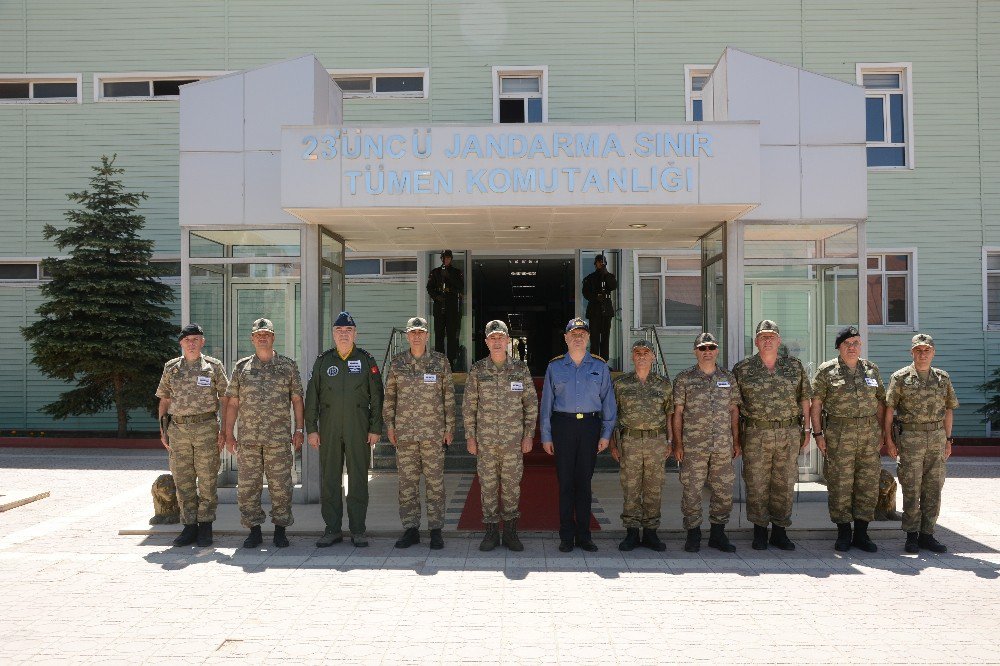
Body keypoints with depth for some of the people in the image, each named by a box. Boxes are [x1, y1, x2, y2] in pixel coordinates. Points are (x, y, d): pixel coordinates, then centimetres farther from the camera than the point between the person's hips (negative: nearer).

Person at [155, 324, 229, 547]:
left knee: (207, 479, 0)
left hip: (206, 428, -2)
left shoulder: (214, 366, 3)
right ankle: (189, 527, 14)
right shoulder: (171, 368, 10)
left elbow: (225, 399, 3)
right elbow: (164, 400, 14)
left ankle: (205, 527, 9)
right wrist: (163, 431, 8)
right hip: (178, 428, 3)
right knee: (183, 480, 5)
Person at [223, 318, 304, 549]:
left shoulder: (288, 366, 6)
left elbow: (297, 399, 6)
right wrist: (228, 434, 4)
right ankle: (254, 530, 15)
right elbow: (233, 403, 10)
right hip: (247, 438, 2)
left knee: (280, 485, 1)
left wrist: (299, 430, -1)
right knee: (247, 486, 4)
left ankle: (280, 529, 13)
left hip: (279, 438, -1)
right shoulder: (241, 367, 10)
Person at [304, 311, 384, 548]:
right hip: (329, 430, 2)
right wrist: (311, 429, 1)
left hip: (359, 430, -1)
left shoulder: (366, 360, 5)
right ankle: (332, 530, 14)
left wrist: (375, 429, -3)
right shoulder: (323, 361, 9)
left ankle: (358, 530, 10)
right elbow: (312, 397, 8)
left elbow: (376, 397, 3)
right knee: (329, 480, 4)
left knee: (358, 479, 2)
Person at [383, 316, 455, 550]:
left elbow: (449, 396, 3)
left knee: (435, 482, 1)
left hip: (433, 432, -2)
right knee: (407, 482, 5)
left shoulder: (440, 361, 2)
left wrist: (450, 427, 0)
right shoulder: (397, 363, 7)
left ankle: (436, 531, 9)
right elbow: (389, 396, 10)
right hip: (405, 432, 2)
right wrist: (389, 425, 4)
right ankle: (411, 529, 14)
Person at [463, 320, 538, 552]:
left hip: (514, 438, 0)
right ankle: (491, 532, 15)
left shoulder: (521, 369, 1)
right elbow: (469, 405, 4)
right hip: (485, 439, 0)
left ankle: (510, 532, 16)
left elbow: (531, 403, 4)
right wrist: (470, 436, 0)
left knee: (512, 484, 5)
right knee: (488, 485, 5)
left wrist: (529, 435, 0)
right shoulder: (477, 370, 1)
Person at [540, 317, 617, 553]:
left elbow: (608, 401, 7)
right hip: (562, 425, 0)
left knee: (584, 481, 5)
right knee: (565, 481, 2)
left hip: (590, 426, 1)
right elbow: (546, 403, 6)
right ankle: (566, 536, 9)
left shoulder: (599, 366, 7)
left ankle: (584, 535, 13)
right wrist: (546, 436, 2)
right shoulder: (555, 366, 6)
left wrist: (606, 434, 1)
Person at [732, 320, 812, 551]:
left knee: (785, 484, 7)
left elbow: (804, 398, 11)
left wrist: (806, 429, 7)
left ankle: (779, 531, 19)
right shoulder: (743, 369, 1)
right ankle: (759, 531, 14)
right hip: (756, 434, -2)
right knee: (757, 484, 2)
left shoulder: (794, 366, 7)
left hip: (790, 433, 2)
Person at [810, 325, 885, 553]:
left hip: (869, 433, 4)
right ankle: (844, 533, 10)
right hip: (839, 434, -3)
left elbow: (880, 402, 15)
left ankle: (861, 533, 16)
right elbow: (816, 403, 0)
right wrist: (818, 433, -6)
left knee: (868, 483, 5)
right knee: (840, 484, -1)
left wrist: (881, 432, 9)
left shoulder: (871, 369, 12)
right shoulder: (827, 370, 1)